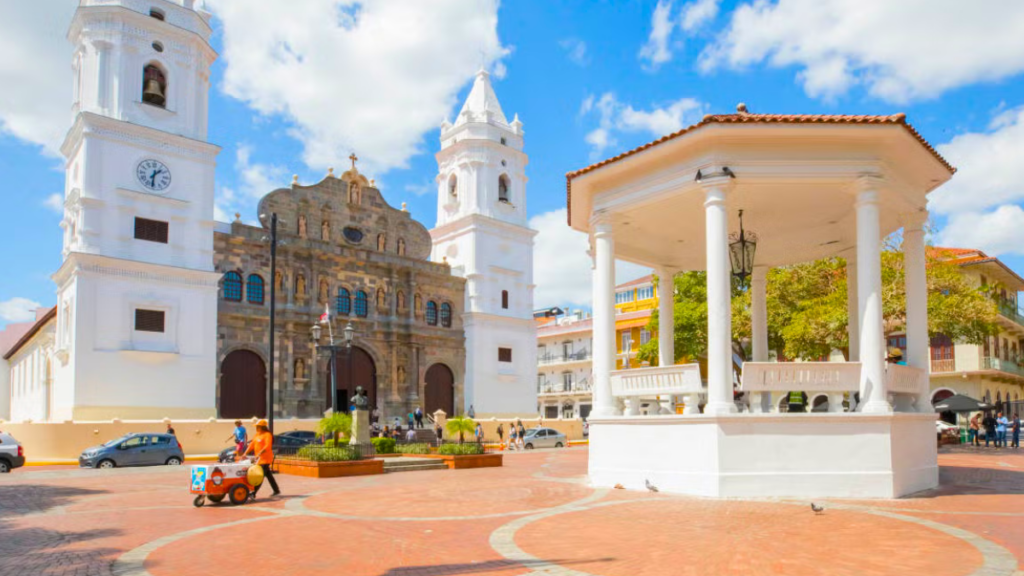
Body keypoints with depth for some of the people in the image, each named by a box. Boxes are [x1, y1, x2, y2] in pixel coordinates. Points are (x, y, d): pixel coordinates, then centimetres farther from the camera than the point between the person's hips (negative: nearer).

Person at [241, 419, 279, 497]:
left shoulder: (267, 435, -11)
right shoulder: (257, 435, 13)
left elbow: (267, 446, -23)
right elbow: (252, 445, 11)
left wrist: (259, 453, -33)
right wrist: (245, 453, 1)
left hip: (265, 458, -9)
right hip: (259, 458, 9)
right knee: (268, 475, 13)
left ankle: (253, 492, -15)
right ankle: (276, 490, 21)